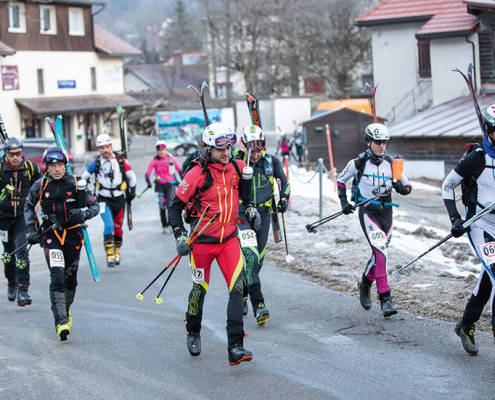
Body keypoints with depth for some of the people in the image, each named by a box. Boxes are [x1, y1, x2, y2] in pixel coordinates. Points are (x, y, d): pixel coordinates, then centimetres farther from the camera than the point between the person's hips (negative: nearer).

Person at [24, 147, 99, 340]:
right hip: (50, 235, -1)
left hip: (73, 235, 1)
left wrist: (83, 214, -18)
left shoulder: (76, 184, -5)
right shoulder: (40, 186, -3)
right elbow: (29, 207, 14)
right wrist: (31, 230, 5)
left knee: (70, 277, 9)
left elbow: (94, 206, 3)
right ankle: (61, 321, -18)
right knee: (57, 277, -15)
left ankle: (66, 309, 37)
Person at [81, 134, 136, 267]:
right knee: (109, 225, -19)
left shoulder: (121, 160, -7)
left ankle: (117, 251, 31)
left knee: (118, 227, 10)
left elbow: (131, 176, 8)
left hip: (119, 199, 1)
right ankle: (109, 255, -15)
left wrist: (132, 191, 13)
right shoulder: (96, 163, -8)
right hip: (104, 200, -1)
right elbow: (84, 177, 6)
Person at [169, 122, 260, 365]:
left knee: (237, 287, -11)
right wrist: (180, 236, -14)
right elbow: (176, 206, -8)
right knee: (200, 289, 11)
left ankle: (235, 347, -13)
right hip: (202, 240, -3)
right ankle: (193, 332, 40)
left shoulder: (236, 168, -1)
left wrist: (249, 208, 15)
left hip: (229, 238, 3)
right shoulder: (197, 174, -15)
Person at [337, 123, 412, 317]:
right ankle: (385, 299, -19)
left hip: (386, 211, 4)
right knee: (380, 252, -18)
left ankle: (365, 283, 41)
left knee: (379, 253, 12)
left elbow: (407, 187, 10)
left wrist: (400, 187, -12)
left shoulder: (391, 163, 4)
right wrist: (344, 202, 2)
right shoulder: (359, 162, -5)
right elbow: (340, 179, 10)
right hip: (368, 212, -4)